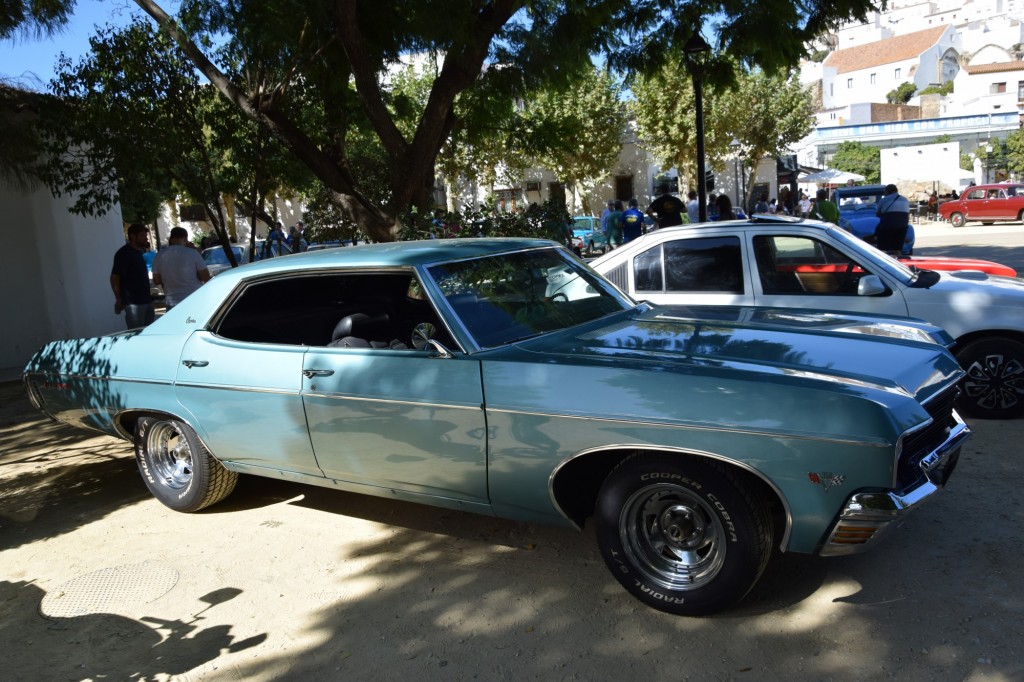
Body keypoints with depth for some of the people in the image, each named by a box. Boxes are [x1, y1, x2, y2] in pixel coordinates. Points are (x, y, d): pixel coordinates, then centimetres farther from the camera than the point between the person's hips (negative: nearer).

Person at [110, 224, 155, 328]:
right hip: (133, 302, -8)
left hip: (147, 299, 8)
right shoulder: (123, 253, -11)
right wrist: (119, 299, -13)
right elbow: (114, 278, -13)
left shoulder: (142, 251, 12)